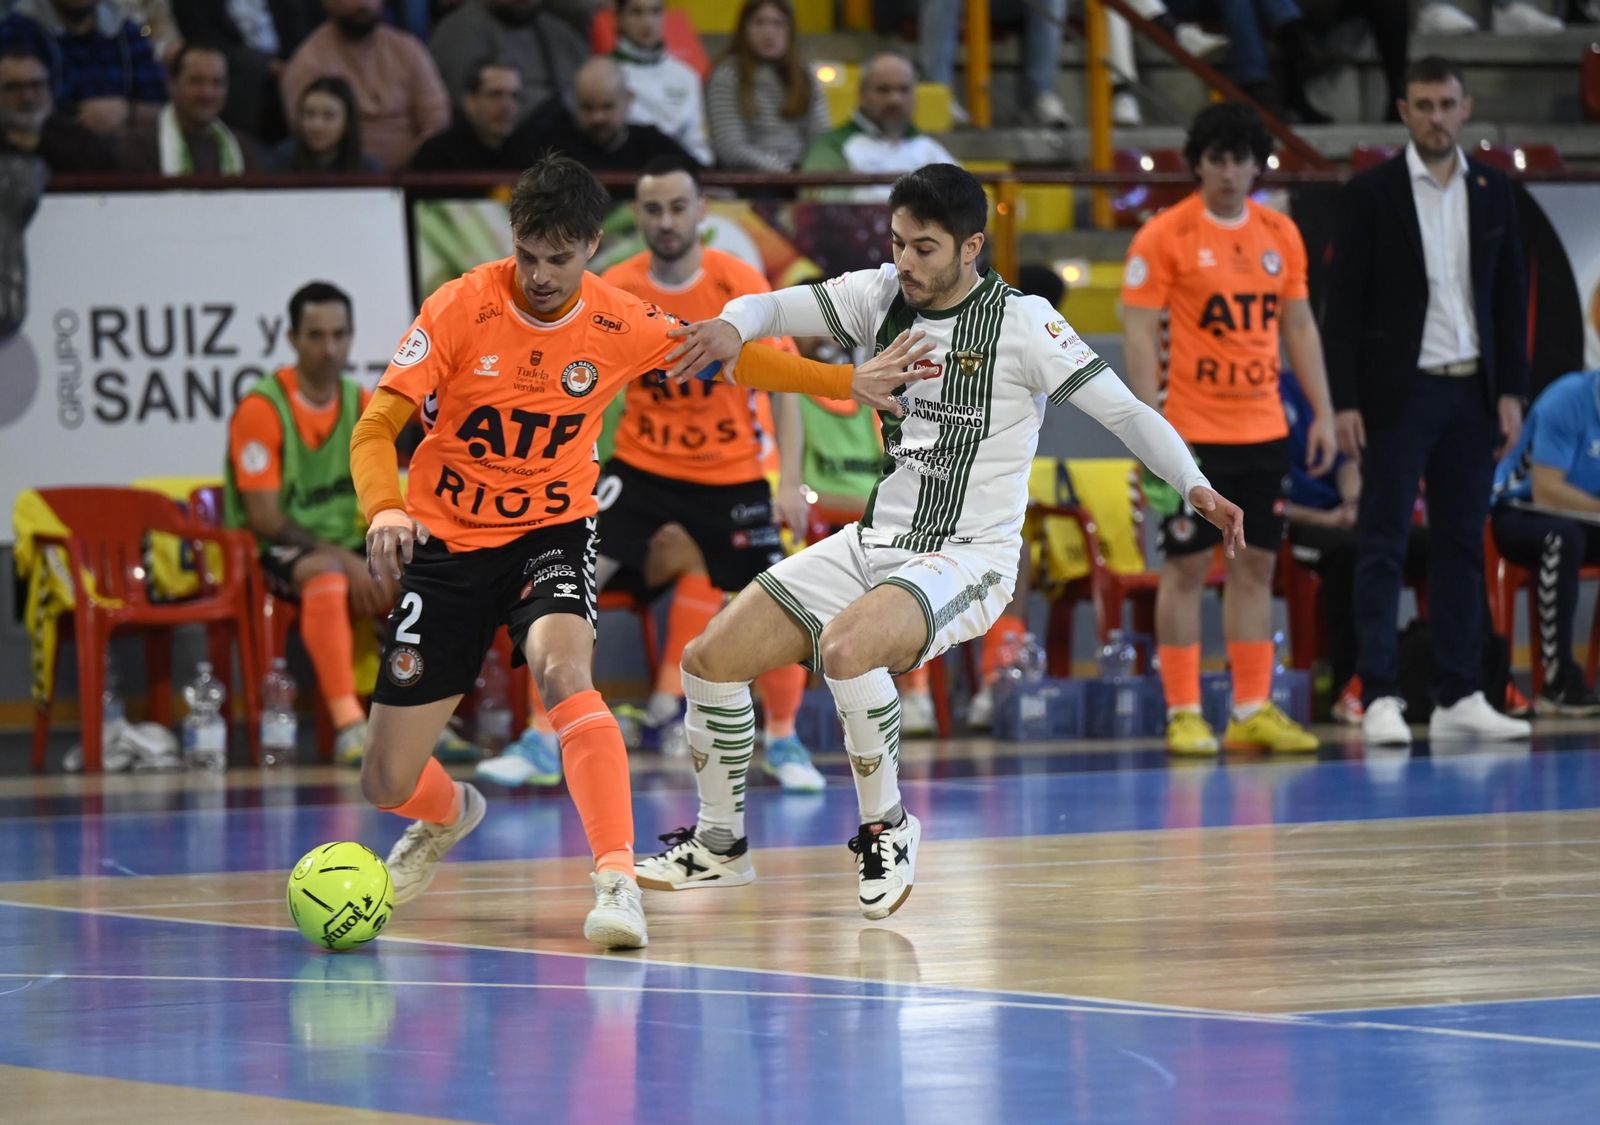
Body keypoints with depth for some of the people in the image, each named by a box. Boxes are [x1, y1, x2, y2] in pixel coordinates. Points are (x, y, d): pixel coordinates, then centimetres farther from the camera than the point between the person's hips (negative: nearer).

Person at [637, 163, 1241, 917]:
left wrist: (1194, 486, -28)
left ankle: (887, 827, -13)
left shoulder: (1021, 321, -12)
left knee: (844, 649, -36)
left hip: (965, 558, -7)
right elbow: (779, 307, -1)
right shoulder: (881, 296, 3)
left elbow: (1125, 411, -13)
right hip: (875, 541, 7)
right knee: (709, 659, 2)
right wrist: (731, 326, -25)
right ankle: (719, 843, 23)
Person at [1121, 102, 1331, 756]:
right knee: (1186, 567, -1)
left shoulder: (1280, 235, 9)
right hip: (1192, 432, -5)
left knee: (1255, 565, 7)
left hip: (1264, 431, 5)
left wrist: (1322, 413, 10)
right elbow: (1138, 332, -9)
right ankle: (1183, 714, 3)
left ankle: (1252, 710, 12)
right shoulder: (1165, 236, -6)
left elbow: (1298, 326, 15)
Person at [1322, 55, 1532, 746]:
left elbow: (1511, 298, 11)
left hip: (1471, 392, 4)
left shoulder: (1493, 194, 8)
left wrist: (1511, 392, 3)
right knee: (1384, 547, -5)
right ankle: (1380, 699, -7)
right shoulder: (1370, 194, -4)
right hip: (1397, 392, -4)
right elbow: (1342, 303, -5)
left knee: (1462, 546, 6)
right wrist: (1345, 403, -11)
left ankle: (1459, 699, 8)